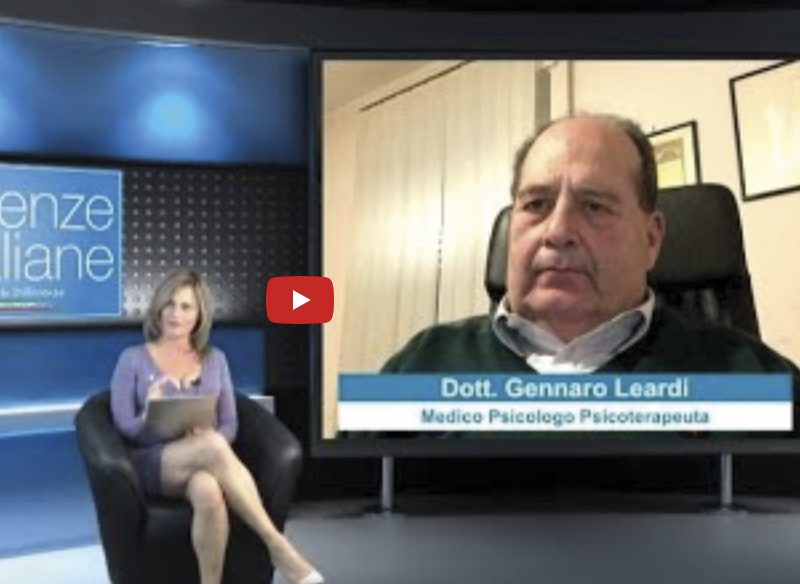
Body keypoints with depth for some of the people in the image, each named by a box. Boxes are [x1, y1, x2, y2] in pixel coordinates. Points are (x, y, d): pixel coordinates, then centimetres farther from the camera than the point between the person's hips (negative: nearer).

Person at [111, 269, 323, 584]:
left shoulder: (215, 360, 16)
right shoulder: (133, 359, 8)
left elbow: (229, 426, 10)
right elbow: (123, 428, 2)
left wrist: (209, 439, -14)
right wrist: (149, 417, -22)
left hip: (204, 460, 2)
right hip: (154, 464, -2)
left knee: (209, 493, -41)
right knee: (213, 447, -38)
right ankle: (279, 547, -38)